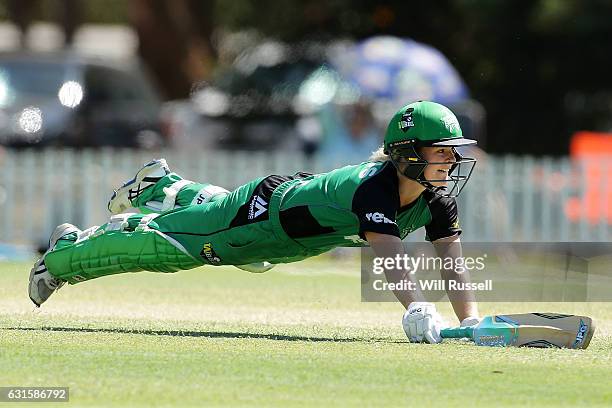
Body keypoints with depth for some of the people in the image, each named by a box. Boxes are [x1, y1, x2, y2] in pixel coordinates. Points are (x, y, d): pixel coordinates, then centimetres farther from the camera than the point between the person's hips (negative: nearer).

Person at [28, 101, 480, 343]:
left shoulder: (437, 197, -22)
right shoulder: (373, 188, -43)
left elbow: (452, 263, -24)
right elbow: (388, 254, -57)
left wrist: (471, 321, -39)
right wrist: (417, 309, -72)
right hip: (261, 210, -7)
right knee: (156, 246, 8)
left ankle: (163, 187, 65)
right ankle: (68, 250, 32)